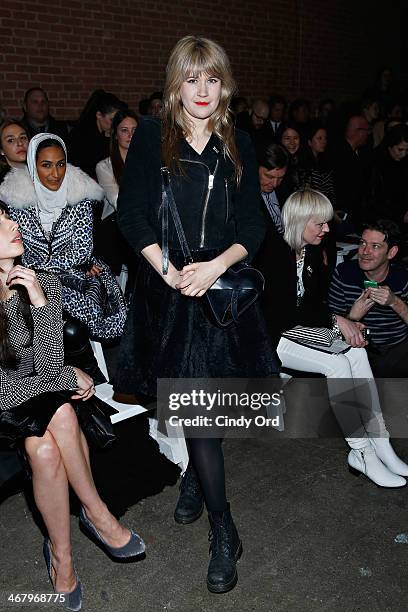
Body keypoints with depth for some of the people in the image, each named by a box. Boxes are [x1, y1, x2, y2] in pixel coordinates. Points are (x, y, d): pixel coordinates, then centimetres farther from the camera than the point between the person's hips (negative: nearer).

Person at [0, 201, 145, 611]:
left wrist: (41, 304, -26)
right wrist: (71, 379, -8)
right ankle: (97, 514, -7)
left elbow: (48, 367, -15)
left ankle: (60, 553, -5)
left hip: (43, 404, 3)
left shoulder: (44, 284, -10)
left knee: (44, 447, -26)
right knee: (58, 414, -28)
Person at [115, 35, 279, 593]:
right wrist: (170, 271, -14)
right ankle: (224, 533, 18)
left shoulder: (238, 145, 7)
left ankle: (194, 480, 34)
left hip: (222, 286, 2)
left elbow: (253, 226, 3)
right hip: (167, 288, -1)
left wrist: (216, 265, -15)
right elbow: (132, 214, -3)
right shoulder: (150, 137, 1)